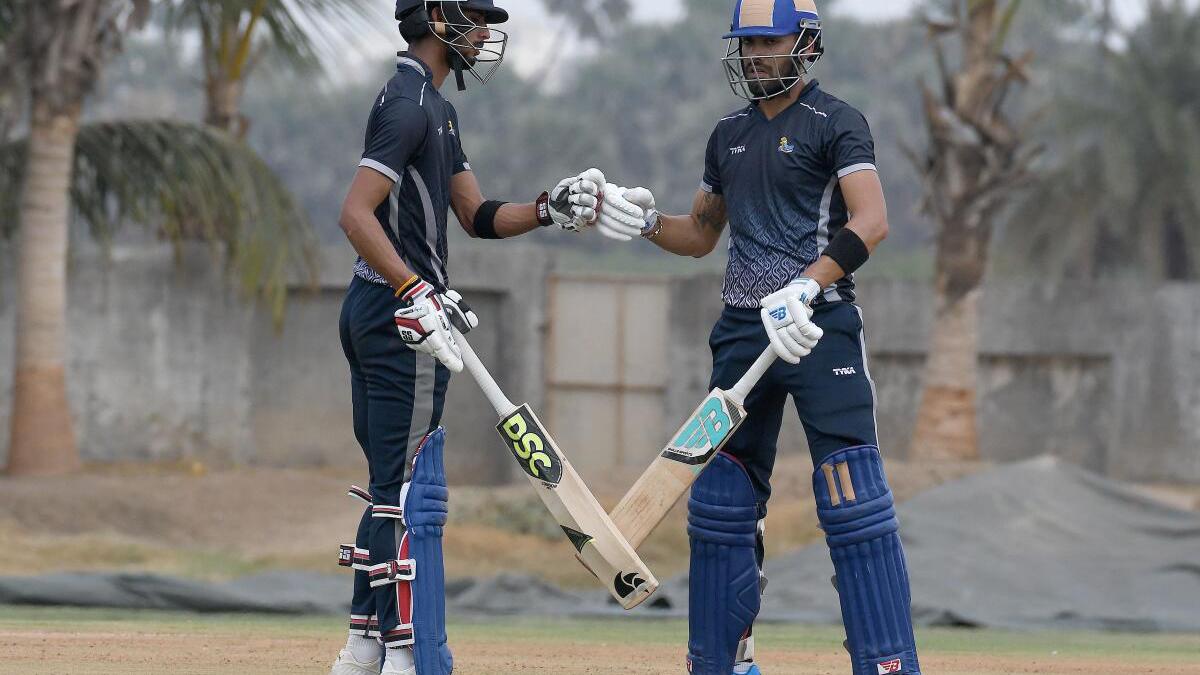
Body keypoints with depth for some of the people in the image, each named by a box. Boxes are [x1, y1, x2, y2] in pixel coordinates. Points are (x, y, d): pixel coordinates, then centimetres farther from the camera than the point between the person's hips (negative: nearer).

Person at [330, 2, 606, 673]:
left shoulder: (438, 111, 18)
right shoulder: (408, 106, -14)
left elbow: (479, 216, 18)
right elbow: (356, 214, -24)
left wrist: (552, 210, 2)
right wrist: (417, 293, -32)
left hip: (376, 315, 11)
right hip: (397, 315, -11)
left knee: (394, 488, 15)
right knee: (414, 495, -10)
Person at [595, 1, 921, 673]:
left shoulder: (836, 123, -6)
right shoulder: (730, 134, 16)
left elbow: (871, 222, -19)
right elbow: (702, 234, 26)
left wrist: (805, 288, -30)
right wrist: (644, 220, 5)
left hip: (821, 328, -7)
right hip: (743, 332, 7)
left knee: (854, 503, -13)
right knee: (722, 502, 7)